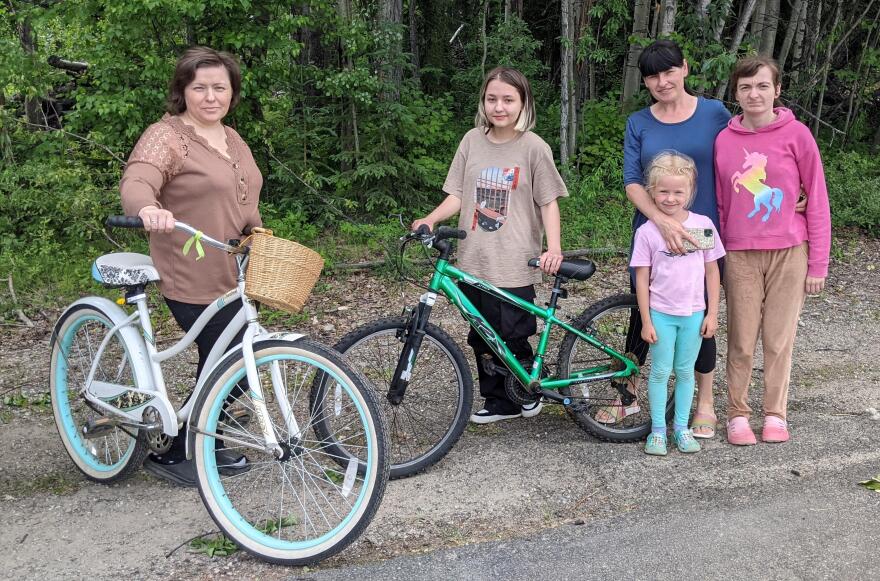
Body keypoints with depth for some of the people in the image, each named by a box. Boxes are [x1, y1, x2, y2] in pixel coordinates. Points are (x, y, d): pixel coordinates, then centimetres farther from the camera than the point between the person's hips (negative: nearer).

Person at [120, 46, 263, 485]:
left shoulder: (232, 139, 15)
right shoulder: (166, 137, -12)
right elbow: (136, 183, -29)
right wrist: (148, 209, -50)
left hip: (239, 278, 8)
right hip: (197, 283, -8)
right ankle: (171, 454, 9)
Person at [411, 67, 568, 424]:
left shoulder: (533, 147, -4)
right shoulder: (472, 141, 6)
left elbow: (548, 202, -2)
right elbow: (457, 195, 6)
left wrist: (553, 249, -15)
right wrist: (431, 219, -12)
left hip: (514, 265, -4)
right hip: (474, 262, 4)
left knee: (511, 337, -3)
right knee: (483, 338, 12)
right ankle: (499, 403, 28)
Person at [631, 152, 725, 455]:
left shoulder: (703, 224, -1)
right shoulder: (647, 232, -6)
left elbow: (712, 271, 4)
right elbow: (642, 278, -4)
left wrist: (712, 313, 1)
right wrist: (646, 321, -5)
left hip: (694, 313, 2)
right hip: (661, 313, -2)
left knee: (685, 371, 11)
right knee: (660, 371, 5)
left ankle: (681, 427, 22)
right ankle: (658, 429, 16)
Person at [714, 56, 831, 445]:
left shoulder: (796, 135, -3)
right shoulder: (724, 140, 4)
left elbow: (817, 201, -1)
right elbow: (719, 204, 9)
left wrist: (818, 264, -3)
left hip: (789, 252, -1)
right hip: (740, 255, 1)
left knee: (780, 339, 6)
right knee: (741, 341, 4)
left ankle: (775, 413, 20)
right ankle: (737, 414, 17)